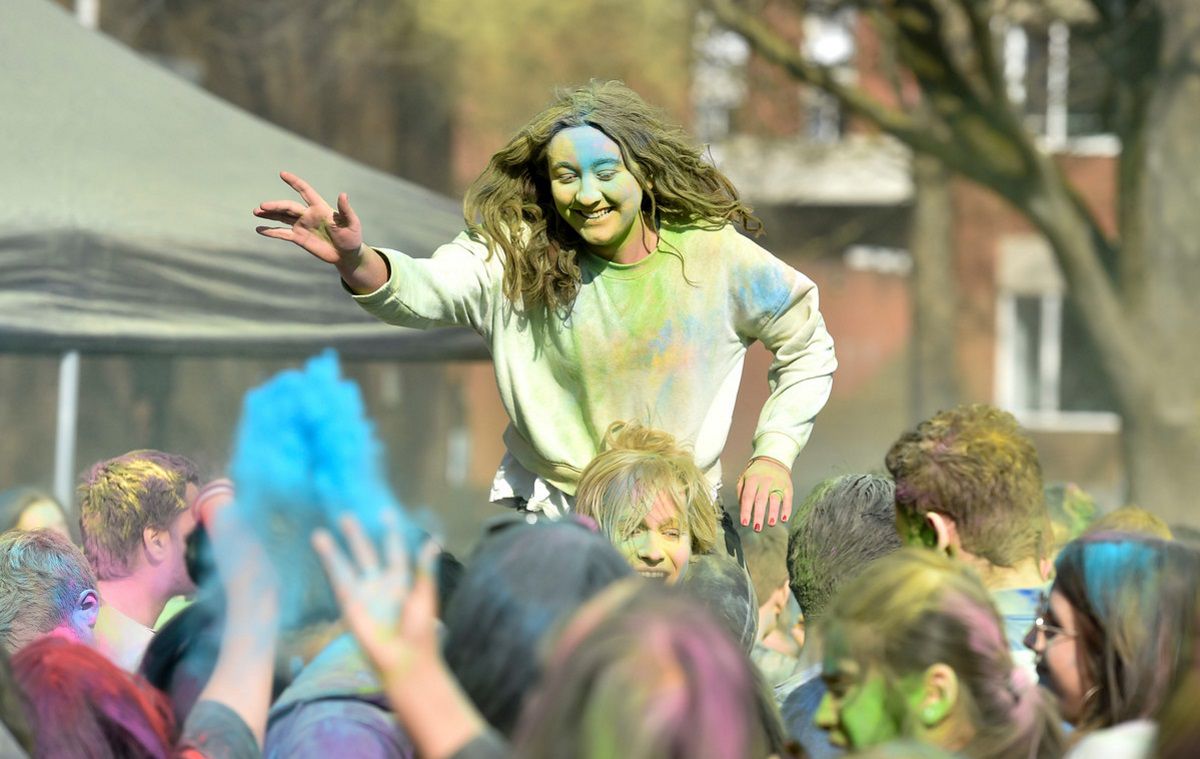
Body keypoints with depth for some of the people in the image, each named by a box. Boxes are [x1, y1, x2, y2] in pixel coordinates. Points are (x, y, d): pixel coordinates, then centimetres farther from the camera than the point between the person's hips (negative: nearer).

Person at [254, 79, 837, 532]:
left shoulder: (716, 255, -7)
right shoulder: (516, 256, -9)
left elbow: (809, 351, 7)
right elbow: (428, 291, -29)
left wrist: (775, 455, -5)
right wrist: (355, 261, -49)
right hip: (542, 515, 0)